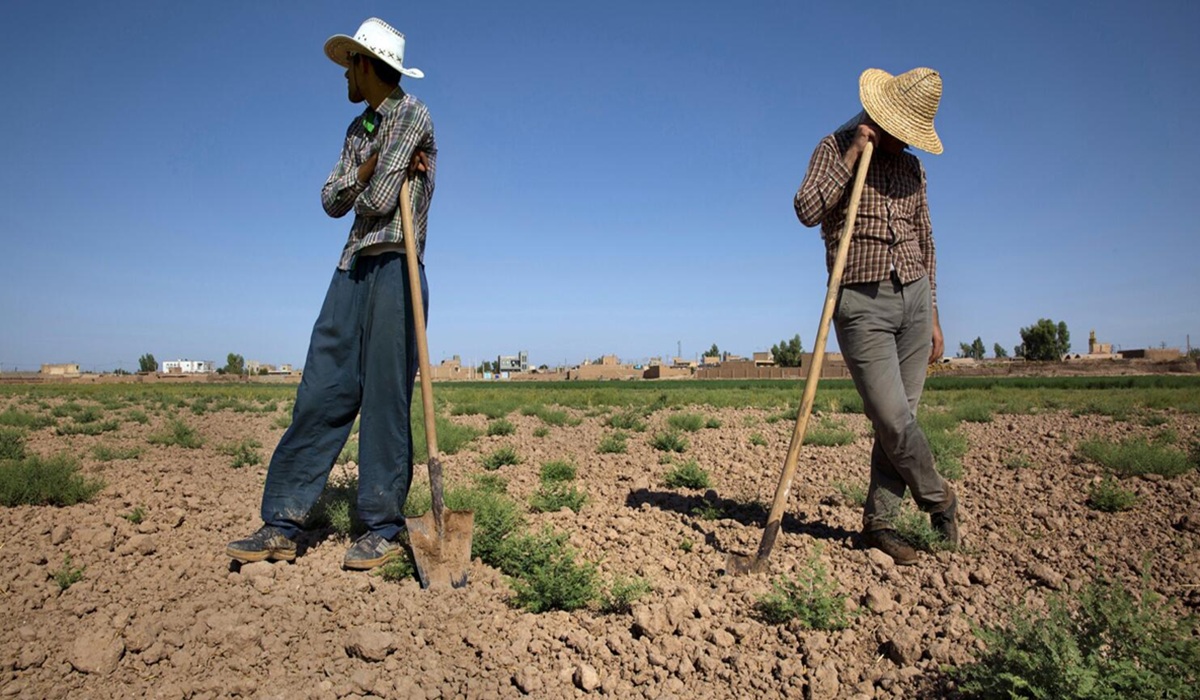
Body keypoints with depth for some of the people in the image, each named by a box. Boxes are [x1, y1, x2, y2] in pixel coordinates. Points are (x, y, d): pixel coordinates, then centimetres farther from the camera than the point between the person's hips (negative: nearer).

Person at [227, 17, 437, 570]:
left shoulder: (412, 116, -1)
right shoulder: (359, 129, 23)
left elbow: (380, 200, -11)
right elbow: (333, 202, 13)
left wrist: (366, 189, 11)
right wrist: (369, 170, -3)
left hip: (396, 270, -7)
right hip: (352, 271, 7)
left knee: (385, 400, -7)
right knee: (320, 395, 2)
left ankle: (384, 530, 3)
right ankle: (282, 526, 5)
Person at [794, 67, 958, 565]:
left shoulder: (911, 168, 15)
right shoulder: (835, 149, 1)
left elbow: (925, 245, 19)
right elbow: (808, 211, -17)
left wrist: (933, 317, 16)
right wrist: (853, 155, -13)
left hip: (913, 299, 5)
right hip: (862, 305, -5)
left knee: (900, 420, 3)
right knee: (893, 420, -8)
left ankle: (879, 522, 14)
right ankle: (938, 498, 19)